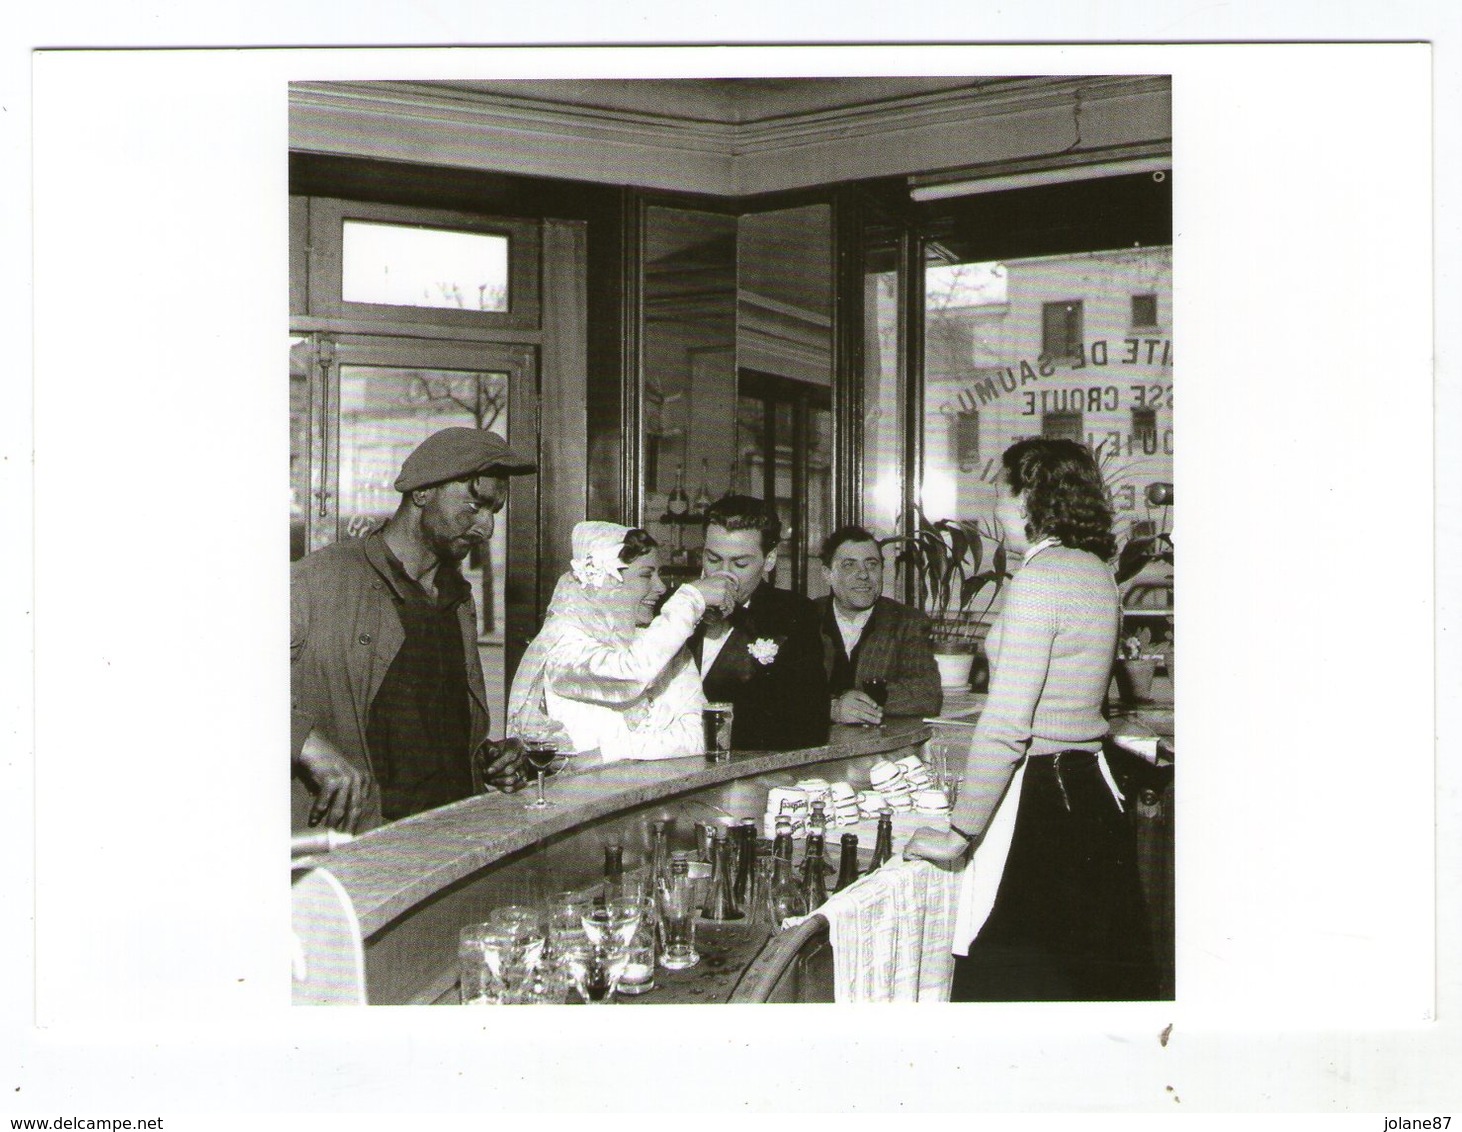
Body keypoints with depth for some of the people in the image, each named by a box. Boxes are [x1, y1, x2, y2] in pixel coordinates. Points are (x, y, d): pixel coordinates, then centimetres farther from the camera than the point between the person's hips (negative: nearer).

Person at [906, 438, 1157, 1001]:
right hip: (1093, 790, 9)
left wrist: (958, 833, -14)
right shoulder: (1097, 571, 11)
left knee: (1009, 977, 1)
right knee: (1098, 972, 18)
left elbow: (1006, 724, -21)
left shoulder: (1039, 576, -16)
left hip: (1036, 802, -9)